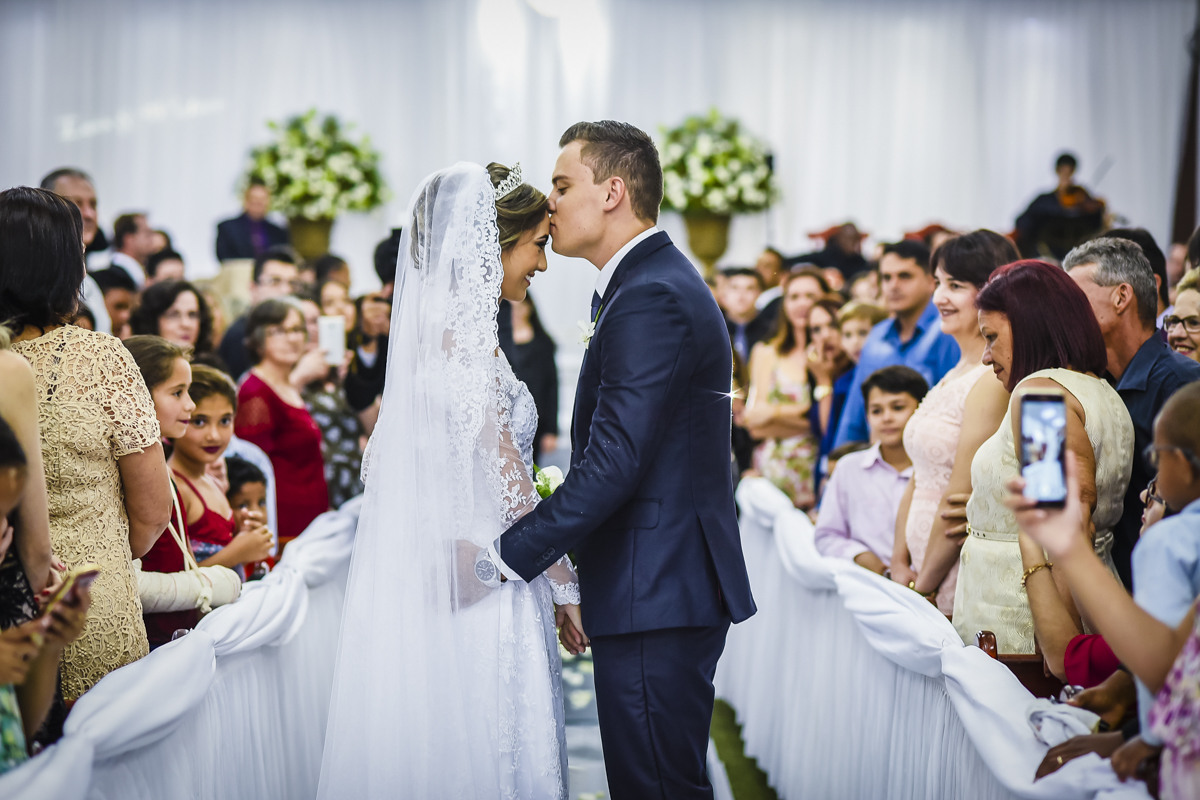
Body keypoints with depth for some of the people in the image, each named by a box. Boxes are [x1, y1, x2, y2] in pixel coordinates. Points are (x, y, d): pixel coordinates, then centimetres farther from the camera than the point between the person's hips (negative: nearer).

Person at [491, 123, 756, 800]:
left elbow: (612, 464, -22)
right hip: (667, 590, 10)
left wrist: (502, 559, -16)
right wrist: (577, 587, 17)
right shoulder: (664, 282, 17)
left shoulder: (650, 299, -16)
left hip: (654, 598, -10)